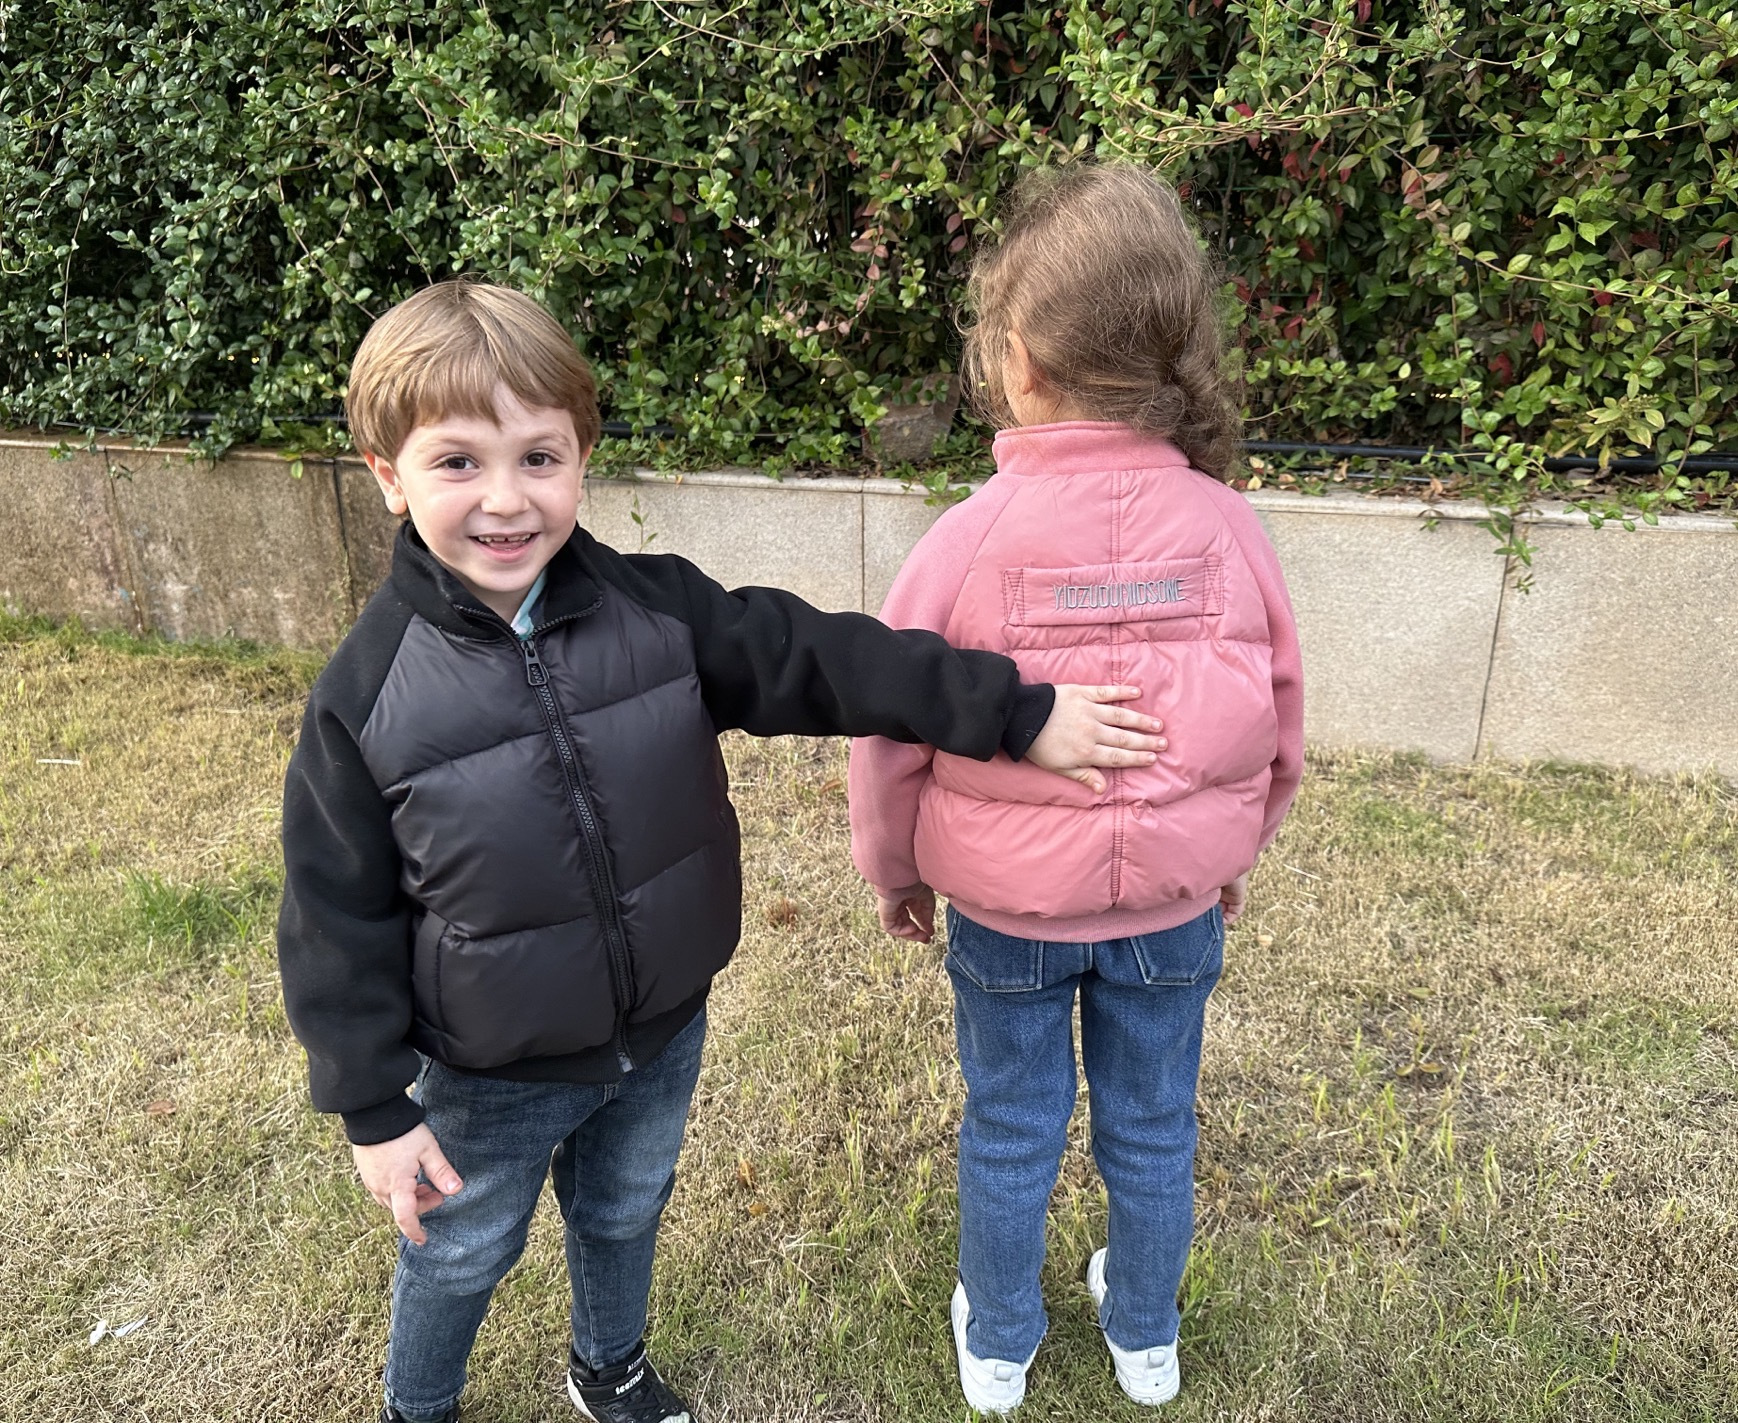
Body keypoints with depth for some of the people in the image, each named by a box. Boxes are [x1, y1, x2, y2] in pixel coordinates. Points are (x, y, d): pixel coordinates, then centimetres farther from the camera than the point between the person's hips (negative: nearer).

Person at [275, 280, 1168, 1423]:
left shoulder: (658, 609, -14)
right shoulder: (368, 694, -20)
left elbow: (823, 659, -14)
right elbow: (338, 920, -12)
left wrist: (1018, 712, -17)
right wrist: (374, 1109, -9)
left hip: (663, 1033, 3)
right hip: (492, 1079, -2)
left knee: (625, 1213, 28)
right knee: (462, 1258, 22)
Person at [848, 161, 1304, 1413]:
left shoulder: (968, 540, -21)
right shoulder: (1227, 529, -14)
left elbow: (891, 739, -11)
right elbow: (1279, 731, -2)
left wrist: (893, 871, 8)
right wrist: (1235, 856, 16)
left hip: (1004, 910, -2)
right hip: (1177, 904, 2)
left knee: (1010, 1133, 20)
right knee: (1153, 1127, 23)